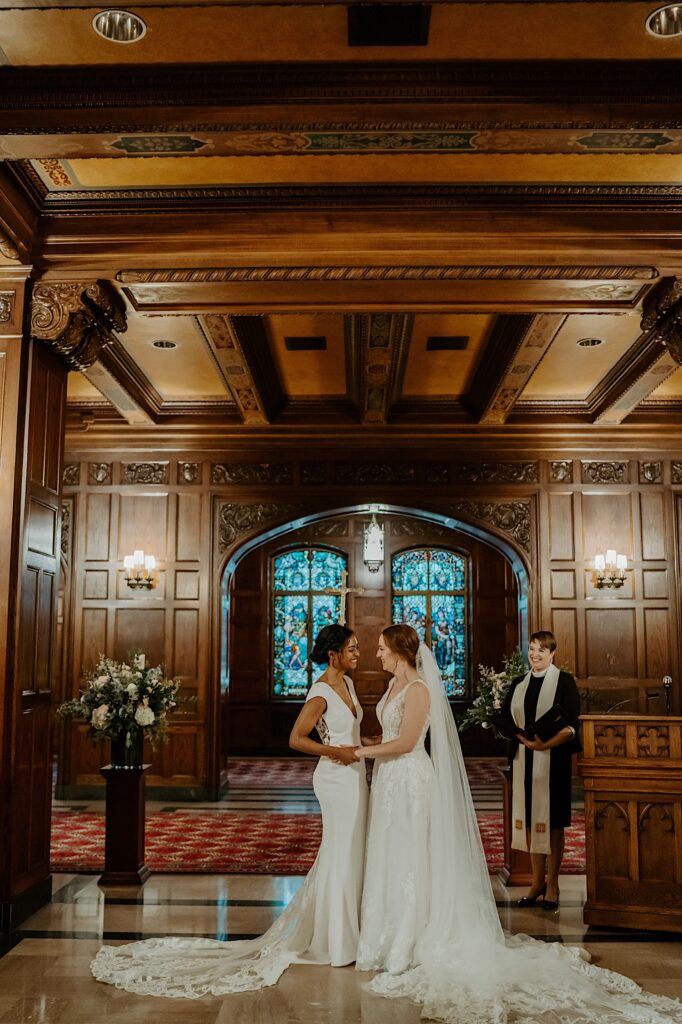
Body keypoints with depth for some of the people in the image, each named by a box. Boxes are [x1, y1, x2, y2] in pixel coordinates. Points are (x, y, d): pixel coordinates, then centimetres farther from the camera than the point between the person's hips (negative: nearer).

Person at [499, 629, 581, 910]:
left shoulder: (564, 681, -2)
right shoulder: (518, 684, 12)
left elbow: (572, 724, -9)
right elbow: (506, 718, 7)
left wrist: (548, 743, -22)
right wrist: (525, 739, -12)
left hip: (553, 759, -4)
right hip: (524, 759, 4)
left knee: (551, 821, 1)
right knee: (529, 819, 7)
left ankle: (552, 885, 11)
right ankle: (537, 881, 18)